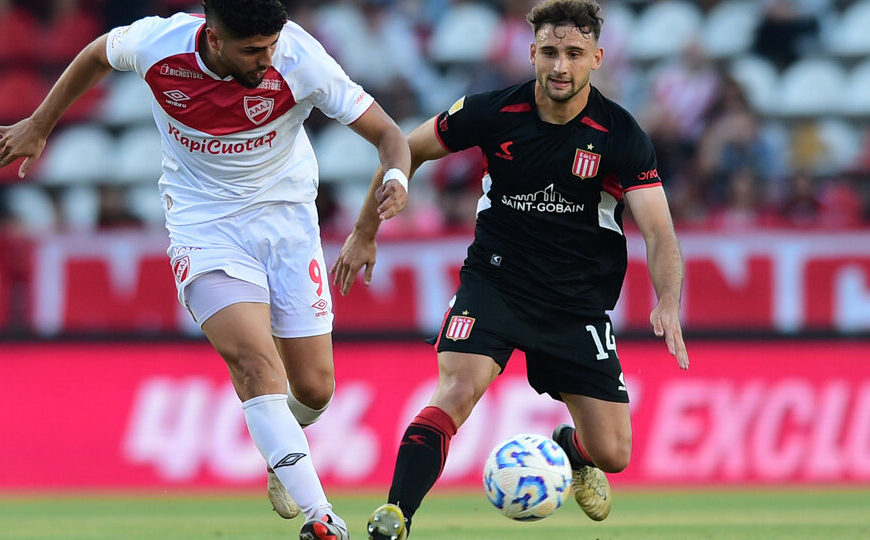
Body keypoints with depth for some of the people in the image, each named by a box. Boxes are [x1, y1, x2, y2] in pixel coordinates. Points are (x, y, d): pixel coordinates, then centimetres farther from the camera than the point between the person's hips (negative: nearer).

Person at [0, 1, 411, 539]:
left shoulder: (301, 59, -22)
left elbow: (389, 134, -16)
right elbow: (97, 55, 6)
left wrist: (396, 179, -38)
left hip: (287, 217, 1)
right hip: (204, 226, -1)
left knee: (314, 389, 2)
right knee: (255, 362, -24)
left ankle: (283, 444, 40)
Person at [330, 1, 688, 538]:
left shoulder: (621, 136, -14)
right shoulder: (493, 112, -12)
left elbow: (660, 234, -19)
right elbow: (408, 150, 4)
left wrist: (669, 303, -37)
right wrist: (365, 233, 9)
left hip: (580, 301, 1)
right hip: (495, 280, -1)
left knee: (612, 455, 2)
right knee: (457, 392, -27)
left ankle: (570, 448, 39)